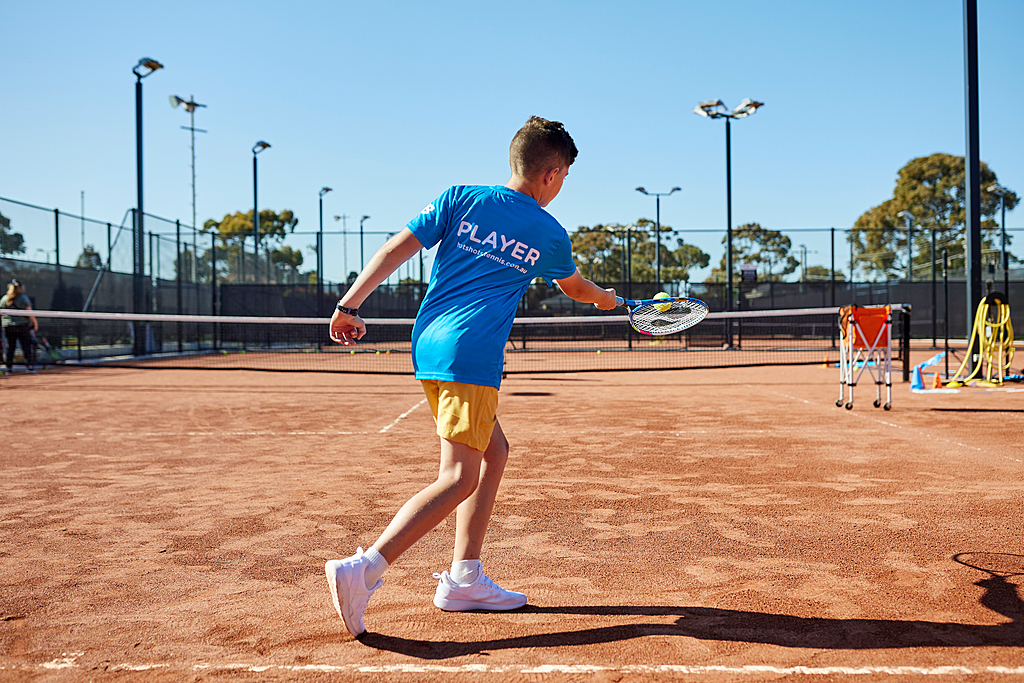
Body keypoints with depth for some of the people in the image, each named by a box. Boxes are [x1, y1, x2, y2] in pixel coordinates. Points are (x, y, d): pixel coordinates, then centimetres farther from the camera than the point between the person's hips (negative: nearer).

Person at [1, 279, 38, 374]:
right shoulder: (23, 298, -4)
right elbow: (29, 312, -11)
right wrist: (35, 322, -3)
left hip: (7, 326, 4)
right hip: (22, 325, -4)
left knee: (10, 347, 9)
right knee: (26, 346, -2)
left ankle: (9, 367, 10)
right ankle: (29, 366, -8)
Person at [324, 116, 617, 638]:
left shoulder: (459, 198, 11)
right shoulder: (550, 235, 5)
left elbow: (395, 250, 2)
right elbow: (574, 287, 26)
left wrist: (349, 304, 4)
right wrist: (605, 299, 47)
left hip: (428, 344, 7)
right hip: (469, 359, -7)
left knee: (494, 450, 18)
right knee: (459, 478, -8)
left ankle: (464, 579, 17)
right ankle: (362, 570, -23)